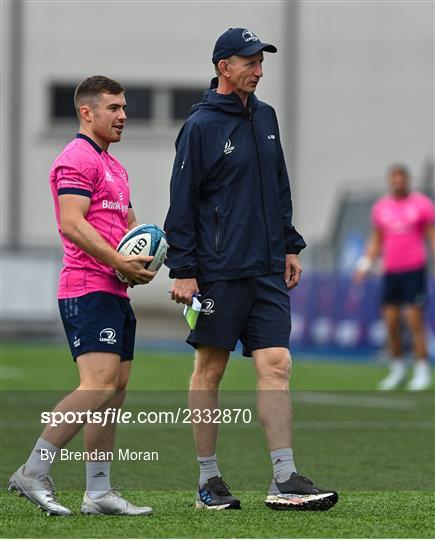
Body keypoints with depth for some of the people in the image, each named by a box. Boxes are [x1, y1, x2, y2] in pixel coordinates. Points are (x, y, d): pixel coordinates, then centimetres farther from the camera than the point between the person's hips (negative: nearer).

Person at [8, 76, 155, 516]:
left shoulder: (113, 166, 23)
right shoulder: (77, 159, -9)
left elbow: (128, 222, 31)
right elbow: (72, 223, -19)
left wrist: (145, 257, 9)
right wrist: (119, 262, -22)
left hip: (115, 292, 10)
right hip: (88, 289, -10)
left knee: (116, 388, 7)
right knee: (100, 384, -18)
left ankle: (98, 492, 9)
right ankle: (33, 472, -14)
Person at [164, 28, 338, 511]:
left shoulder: (265, 118, 12)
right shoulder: (200, 126, -8)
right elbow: (181, 203, -8)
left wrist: (290, 245, 17)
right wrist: (183, 271, -12)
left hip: (266, 269, 6)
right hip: (218, 270, -6)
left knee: (275, 365, -3)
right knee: (209, 369, 4)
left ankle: (284, 479, -6)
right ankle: (208, 480, 11)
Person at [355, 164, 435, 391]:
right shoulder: (381, 207, 11)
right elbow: (376, 240, 19)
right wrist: (365, 263, 9)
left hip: (414, 270, -4)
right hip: (390, 270, 4)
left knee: (415, 321, -9)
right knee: (391, 323, 2)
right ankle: (397, 370, 14)